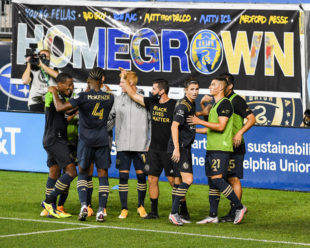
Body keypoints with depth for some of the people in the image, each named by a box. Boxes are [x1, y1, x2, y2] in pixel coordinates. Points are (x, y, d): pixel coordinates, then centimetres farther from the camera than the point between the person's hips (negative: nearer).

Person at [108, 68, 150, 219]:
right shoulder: (118, 100, 9)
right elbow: (110, 119, 14)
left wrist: (151, 143, -2)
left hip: (140, 145, -2)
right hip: (122, 145, 2)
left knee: (141, 175, 2)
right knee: (123, 176, -1)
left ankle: (141, 205, 19)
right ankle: (124, 209, 6)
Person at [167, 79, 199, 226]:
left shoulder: (192, 105, 15)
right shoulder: (183, 106, -14)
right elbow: (174, 126, -21)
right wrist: (176, 148, -25)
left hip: (185, 147, 10)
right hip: (179, 148, -10)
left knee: (179, 182, 11)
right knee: (188, 180, -16)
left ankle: (175, 215, 15)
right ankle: (174, 213, -15)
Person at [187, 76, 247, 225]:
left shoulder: (225, 103, -10)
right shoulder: (215, 105, 21)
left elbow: (220, 127, -18)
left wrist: (199, 122, -15)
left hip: (221, 149, -10)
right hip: (212, 148, 10)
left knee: (217, 179, -15)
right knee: (212, 181, 7)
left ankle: (239, 207, -7)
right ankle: (213, 216, 9)